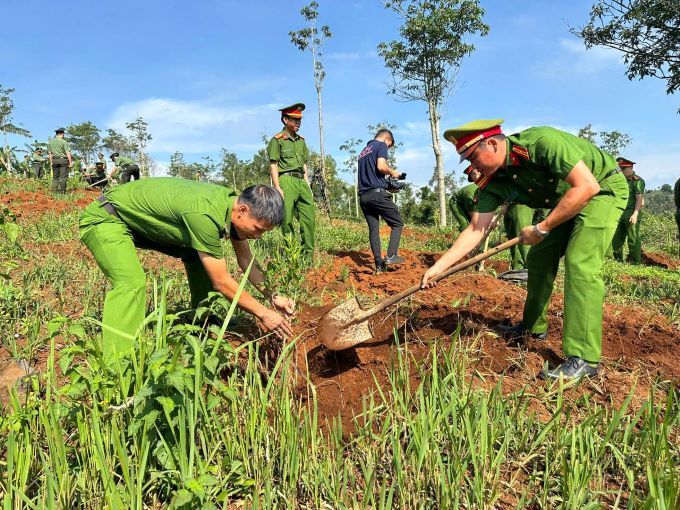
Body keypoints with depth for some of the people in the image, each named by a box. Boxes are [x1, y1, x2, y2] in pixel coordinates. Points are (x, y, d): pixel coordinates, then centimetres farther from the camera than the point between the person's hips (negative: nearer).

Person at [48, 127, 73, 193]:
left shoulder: (50, 142, 10)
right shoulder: (64, 142, -7)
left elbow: (49, 153, 13)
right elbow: (68, 153, -12)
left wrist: (51, 162, 18)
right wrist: (70, 162, -8)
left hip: (54, 160, 5)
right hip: (63, 159, -5)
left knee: (55, 176, 10)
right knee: (63, 176, -2)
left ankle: (54, 190, 5)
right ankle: (62, 191, -4)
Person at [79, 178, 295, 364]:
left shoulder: (234, 202, -10)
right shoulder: (205, 215, -36)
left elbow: (246, 259, 3)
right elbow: (221, 282, -29)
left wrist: (271, 296, -5)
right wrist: (263, 313, -21)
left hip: (143, 221, 9)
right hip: (104, 219, -9)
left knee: (201, 255, 5)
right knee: (132, 283, -30)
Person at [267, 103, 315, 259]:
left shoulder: (301, 140, 19)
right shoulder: (277, 140, 0)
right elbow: (273, 165, -5)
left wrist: (307, 185, 14)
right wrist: (277, 188, -14)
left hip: (301, 181, 6)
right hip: (286, 180, -6)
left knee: (309, 216, 0)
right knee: (287, 220, -5)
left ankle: (308, 255, 6)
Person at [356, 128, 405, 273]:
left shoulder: (363, 151, 26)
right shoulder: (381, 145, 1)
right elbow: (381, 166, -16)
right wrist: (393, 172, 3)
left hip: (363, 196, 8)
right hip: (377, 193, -7)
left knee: (373, 229, 6)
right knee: (398, 223, 3)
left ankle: (379, 265, 3)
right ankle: (391, 255, -10)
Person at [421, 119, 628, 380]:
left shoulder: (541, 142, -32)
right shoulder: (494, 183, -11)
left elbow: (587, 186, -33)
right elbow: (475, 230, -11)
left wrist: (541, 228, -29)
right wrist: (437, 267, -18)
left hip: (603, 189, -7)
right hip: (566, 201, 8)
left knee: (579, 263, -20)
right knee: (538, 258, 7)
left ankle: (583, 358, -17)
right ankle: (533, 326, 26)